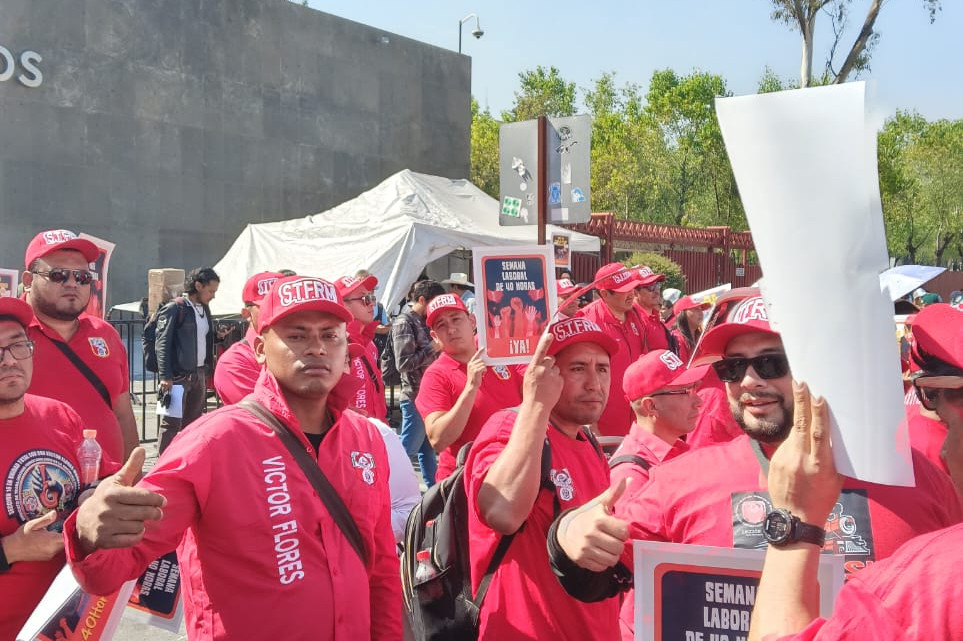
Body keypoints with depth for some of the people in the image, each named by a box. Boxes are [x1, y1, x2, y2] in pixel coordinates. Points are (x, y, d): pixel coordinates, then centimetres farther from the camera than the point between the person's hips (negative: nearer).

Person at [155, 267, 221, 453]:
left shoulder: (204, 309, 15)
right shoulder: (174, 309, -7)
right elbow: (162, 344, -11)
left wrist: (219, 336, 6)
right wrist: (165, 376, -16)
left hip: (199, 374, 8)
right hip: (178, 375, -8)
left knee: (193, 421, 12)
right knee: (172, 423, -5)